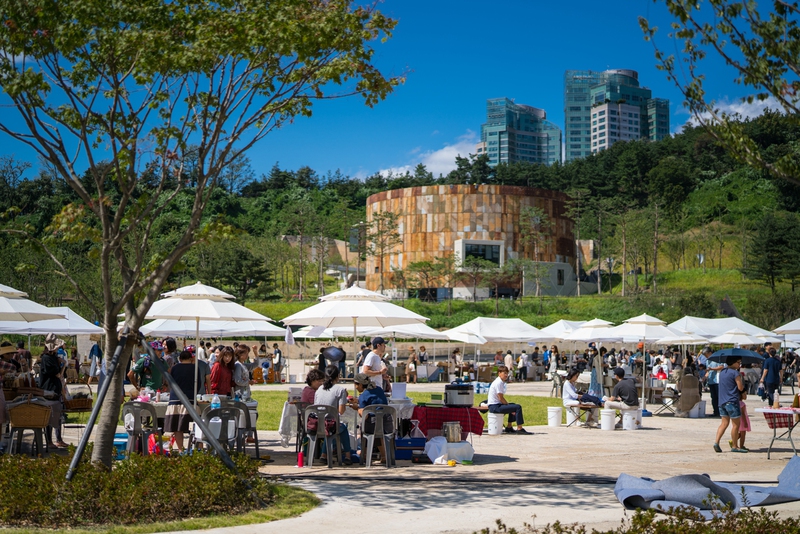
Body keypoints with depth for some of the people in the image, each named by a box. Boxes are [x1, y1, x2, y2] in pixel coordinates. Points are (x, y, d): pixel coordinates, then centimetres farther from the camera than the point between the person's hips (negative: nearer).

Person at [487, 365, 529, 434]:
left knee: (513, 405, 30)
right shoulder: (498, 383, -17)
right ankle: (519, 429, -14)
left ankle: (509, 427, 29)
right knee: (518, 407, -18)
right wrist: (508, 405, -8)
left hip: (498, 404, 11)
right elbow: (501, 398, -19)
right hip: (495, 407, -11)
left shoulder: (501, 382, 15)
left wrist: (508, 404, 8)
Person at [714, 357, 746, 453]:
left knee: (724, 423, 10)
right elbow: (740, 387, -12)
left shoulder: (722, 372, 13)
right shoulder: (735, 373, -11)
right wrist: (740, 378, 6)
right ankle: (735, 447, 4)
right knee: (736, 424, 2)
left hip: (722, 401, 7)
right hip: (732, 402, -7)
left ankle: (716, 442, -4)